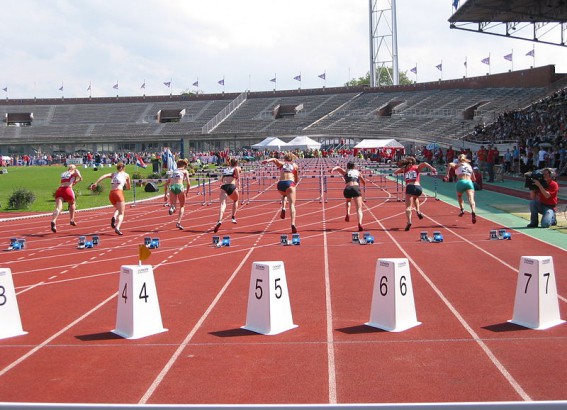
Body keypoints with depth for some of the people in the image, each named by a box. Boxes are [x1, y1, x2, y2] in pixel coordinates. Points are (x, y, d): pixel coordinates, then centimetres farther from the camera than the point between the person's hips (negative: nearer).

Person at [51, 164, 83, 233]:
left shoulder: (63, 173, 30)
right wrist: (75, 182, 19)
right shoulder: (75, 171, 16)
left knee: (58, 207, -14)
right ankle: (72, 220, 26)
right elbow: (80, 178, 3)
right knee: (72, 203, 26)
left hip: (59, 189, 3)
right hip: (67, 189, -3)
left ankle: (54, 221, -38)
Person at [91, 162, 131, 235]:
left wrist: (96, 183, -7)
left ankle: (114, 217, -1)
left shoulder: (113, 174, 22)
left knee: (117, 208, 30)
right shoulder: (126, 175, 16)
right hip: (119, 193, -4)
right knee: (121, 213, -3)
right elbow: (128, 187, 23)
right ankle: (117, 228, -27)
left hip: (111, 194, 4)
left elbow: (104, 176, 1)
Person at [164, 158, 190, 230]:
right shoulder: (185, 171, 17)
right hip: (179, 186, -2)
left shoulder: (173, 171, 28)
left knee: (173, 204, 9)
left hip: (172, 187, 3)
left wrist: (165, 195, 26)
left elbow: (166, 184, 24)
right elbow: (188, 184, 3)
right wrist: (187, 192, 18)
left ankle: (172, 208, -29)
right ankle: (178, 223, -1)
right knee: (182, 206, 15)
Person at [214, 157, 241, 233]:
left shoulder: (225, 169, 29)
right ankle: (233, 217, 19)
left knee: (223, 204, -15)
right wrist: (238, 181, -7)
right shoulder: (237, 168, 17)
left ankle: (219, 221, -40)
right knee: (235, 200, 29)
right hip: (231, 186, -2)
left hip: (223, 187, 2)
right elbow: (237, 169, -7)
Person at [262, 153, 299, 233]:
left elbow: (274, 159, 3)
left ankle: (283, 208, 9)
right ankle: (293, 224, -26)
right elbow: (297, 180, 25)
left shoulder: (281, 164, 23)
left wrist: (268, 161, -14)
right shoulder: (295, 165, 23)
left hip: (280, 184, 2)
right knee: (292, 205, -8)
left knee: (284, 195, 36)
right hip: (290, 183, -2)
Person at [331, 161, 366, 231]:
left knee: (348, 201, 37)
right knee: (359, 209, -8)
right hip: (356, 188, -1)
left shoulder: (345, 172, 24)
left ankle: (348, 214, 13)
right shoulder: (358, 172, 27)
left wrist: (333, 169, -13)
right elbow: (364, 183, 35)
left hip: (348, 189, 1)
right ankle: (360, 223, -34)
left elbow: (338, 168, 5)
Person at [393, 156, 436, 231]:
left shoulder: (404, 169, 18)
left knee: (408, 206, -4)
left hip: (409, 187, -2)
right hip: (418, 187, 2)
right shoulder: (417, 167, 17)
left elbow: (395, 172, 23)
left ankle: (409, 222, -27)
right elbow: (424, 164, 0)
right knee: (415, 197, 37)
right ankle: (418, 211, 17)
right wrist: (432, 168, -4)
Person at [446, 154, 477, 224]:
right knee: (471, 199, -18)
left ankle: (462, 209, 20)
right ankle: (473, 212, -44)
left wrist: (447, 174, -6)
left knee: (459, 196, 31)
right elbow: (474, 179, 29)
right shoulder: (470, 166, 27)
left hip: (461, 182, -1)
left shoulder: (458, 165, 16)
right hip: (469, 182, 1)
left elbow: (450, 164, -8)